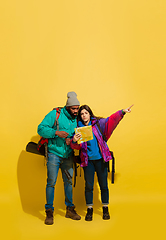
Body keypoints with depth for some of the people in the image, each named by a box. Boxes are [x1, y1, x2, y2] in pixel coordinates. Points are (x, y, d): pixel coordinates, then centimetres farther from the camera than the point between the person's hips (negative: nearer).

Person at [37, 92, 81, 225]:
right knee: (51, 182, -4)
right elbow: (41, 128, -12)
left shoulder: (76, 119, 8)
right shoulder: (55, 114, -7)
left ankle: (70, 209, 24)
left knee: (69, 181, 11)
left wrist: (71, 140, -10)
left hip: (68, 155, 5)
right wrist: (56, 132, -24)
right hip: (54, 153, -5)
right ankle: (49, 211, 8)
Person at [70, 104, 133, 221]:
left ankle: (105, 209, 21)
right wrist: (74, 141, -25)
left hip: (101, 159, 0)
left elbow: (111, 120, -9)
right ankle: (89, 210, 17)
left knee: (103, 185, 5)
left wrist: (122, 112, -23)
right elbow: (76, 146, -2)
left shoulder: (98, 123, 3)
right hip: (88, 160, 0)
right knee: (88, 186, 3)